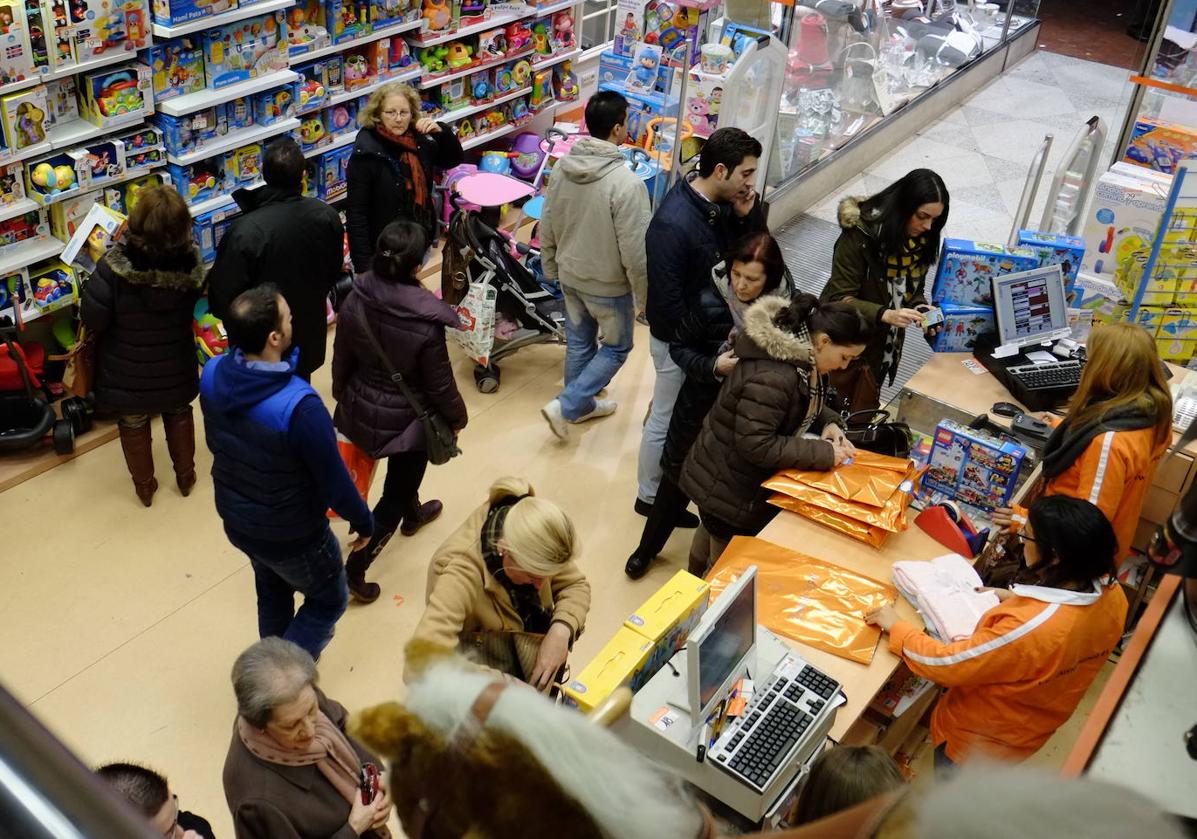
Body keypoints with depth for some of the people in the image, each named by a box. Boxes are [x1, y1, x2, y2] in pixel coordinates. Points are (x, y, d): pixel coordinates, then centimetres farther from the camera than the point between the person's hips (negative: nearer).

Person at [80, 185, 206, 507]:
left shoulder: (115, 266, -30)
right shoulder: (190, 261, -20)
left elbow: (92, 319, -21)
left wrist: (89, 288, -4)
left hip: (128, 370, -2)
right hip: (175, 365, 2)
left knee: (133, 424, 22)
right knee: (179, 415, 28)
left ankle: (144, 486, 40)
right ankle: (185, 476, 44)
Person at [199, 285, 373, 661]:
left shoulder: (212, 375, -17)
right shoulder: (299, 406, -37)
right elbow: (333, 481, -24)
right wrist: (363, 521, -6)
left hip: (235, 519, 7)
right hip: (292, 534, -6)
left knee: (272, 591, 32)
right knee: (328, 601, 21)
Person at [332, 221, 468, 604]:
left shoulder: (354, 302, -17)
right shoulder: (426, 326, -30)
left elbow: (342, 361, -2)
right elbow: (440, 385, -17)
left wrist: (343, 398, 17)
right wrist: (458, 417, 2)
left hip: (360, 411, 6)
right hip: (406, 421, -6)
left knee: (402, 472, 34)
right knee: (394, 496, 14)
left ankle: (412, 514, 61)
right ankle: (354, 570, 14)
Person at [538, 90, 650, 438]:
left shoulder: (563, 167, -8)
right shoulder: (626, 183, -28)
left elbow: (547, 227, 3)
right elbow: (634, 251, -23)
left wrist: (551, 268, 19)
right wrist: (645, 296, -9)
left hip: (570, 275, 6)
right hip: (609, 284, -6)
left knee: (579, 342, 23)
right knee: (616, 347, 16)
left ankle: (583, 404, 41)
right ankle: (564, 406, 9)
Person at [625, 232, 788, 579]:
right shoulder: (710, 301, -20)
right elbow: (678, 347, -8)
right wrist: (712, 367, -23)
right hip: (702, 404, 0)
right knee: (678, 475, 16)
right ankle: (648, 547, 38)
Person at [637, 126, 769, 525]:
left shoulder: (723, 204, -6)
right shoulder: (673, 223, -32)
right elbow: (667, 301, -28)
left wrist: (748, 215, -16)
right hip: (678, 338, -8)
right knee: (667, 419, 11)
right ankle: (650, 496, 31)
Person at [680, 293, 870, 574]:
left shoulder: (803, 358, -5)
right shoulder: (771, 377, -36)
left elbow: (805, 402, 14)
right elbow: (755, 444, -34)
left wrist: (828, 423, -7)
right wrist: (823, 454, -29)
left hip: (748, 480, 10)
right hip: (727, 487, -10)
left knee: (712, 535, 31)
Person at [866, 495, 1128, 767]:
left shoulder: (1030, 627, -43)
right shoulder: (1112, 594, -20)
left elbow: (947, 664, -31)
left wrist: (895, 627, -17)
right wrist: (1015, 599, 4)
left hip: (982, 736, -6)